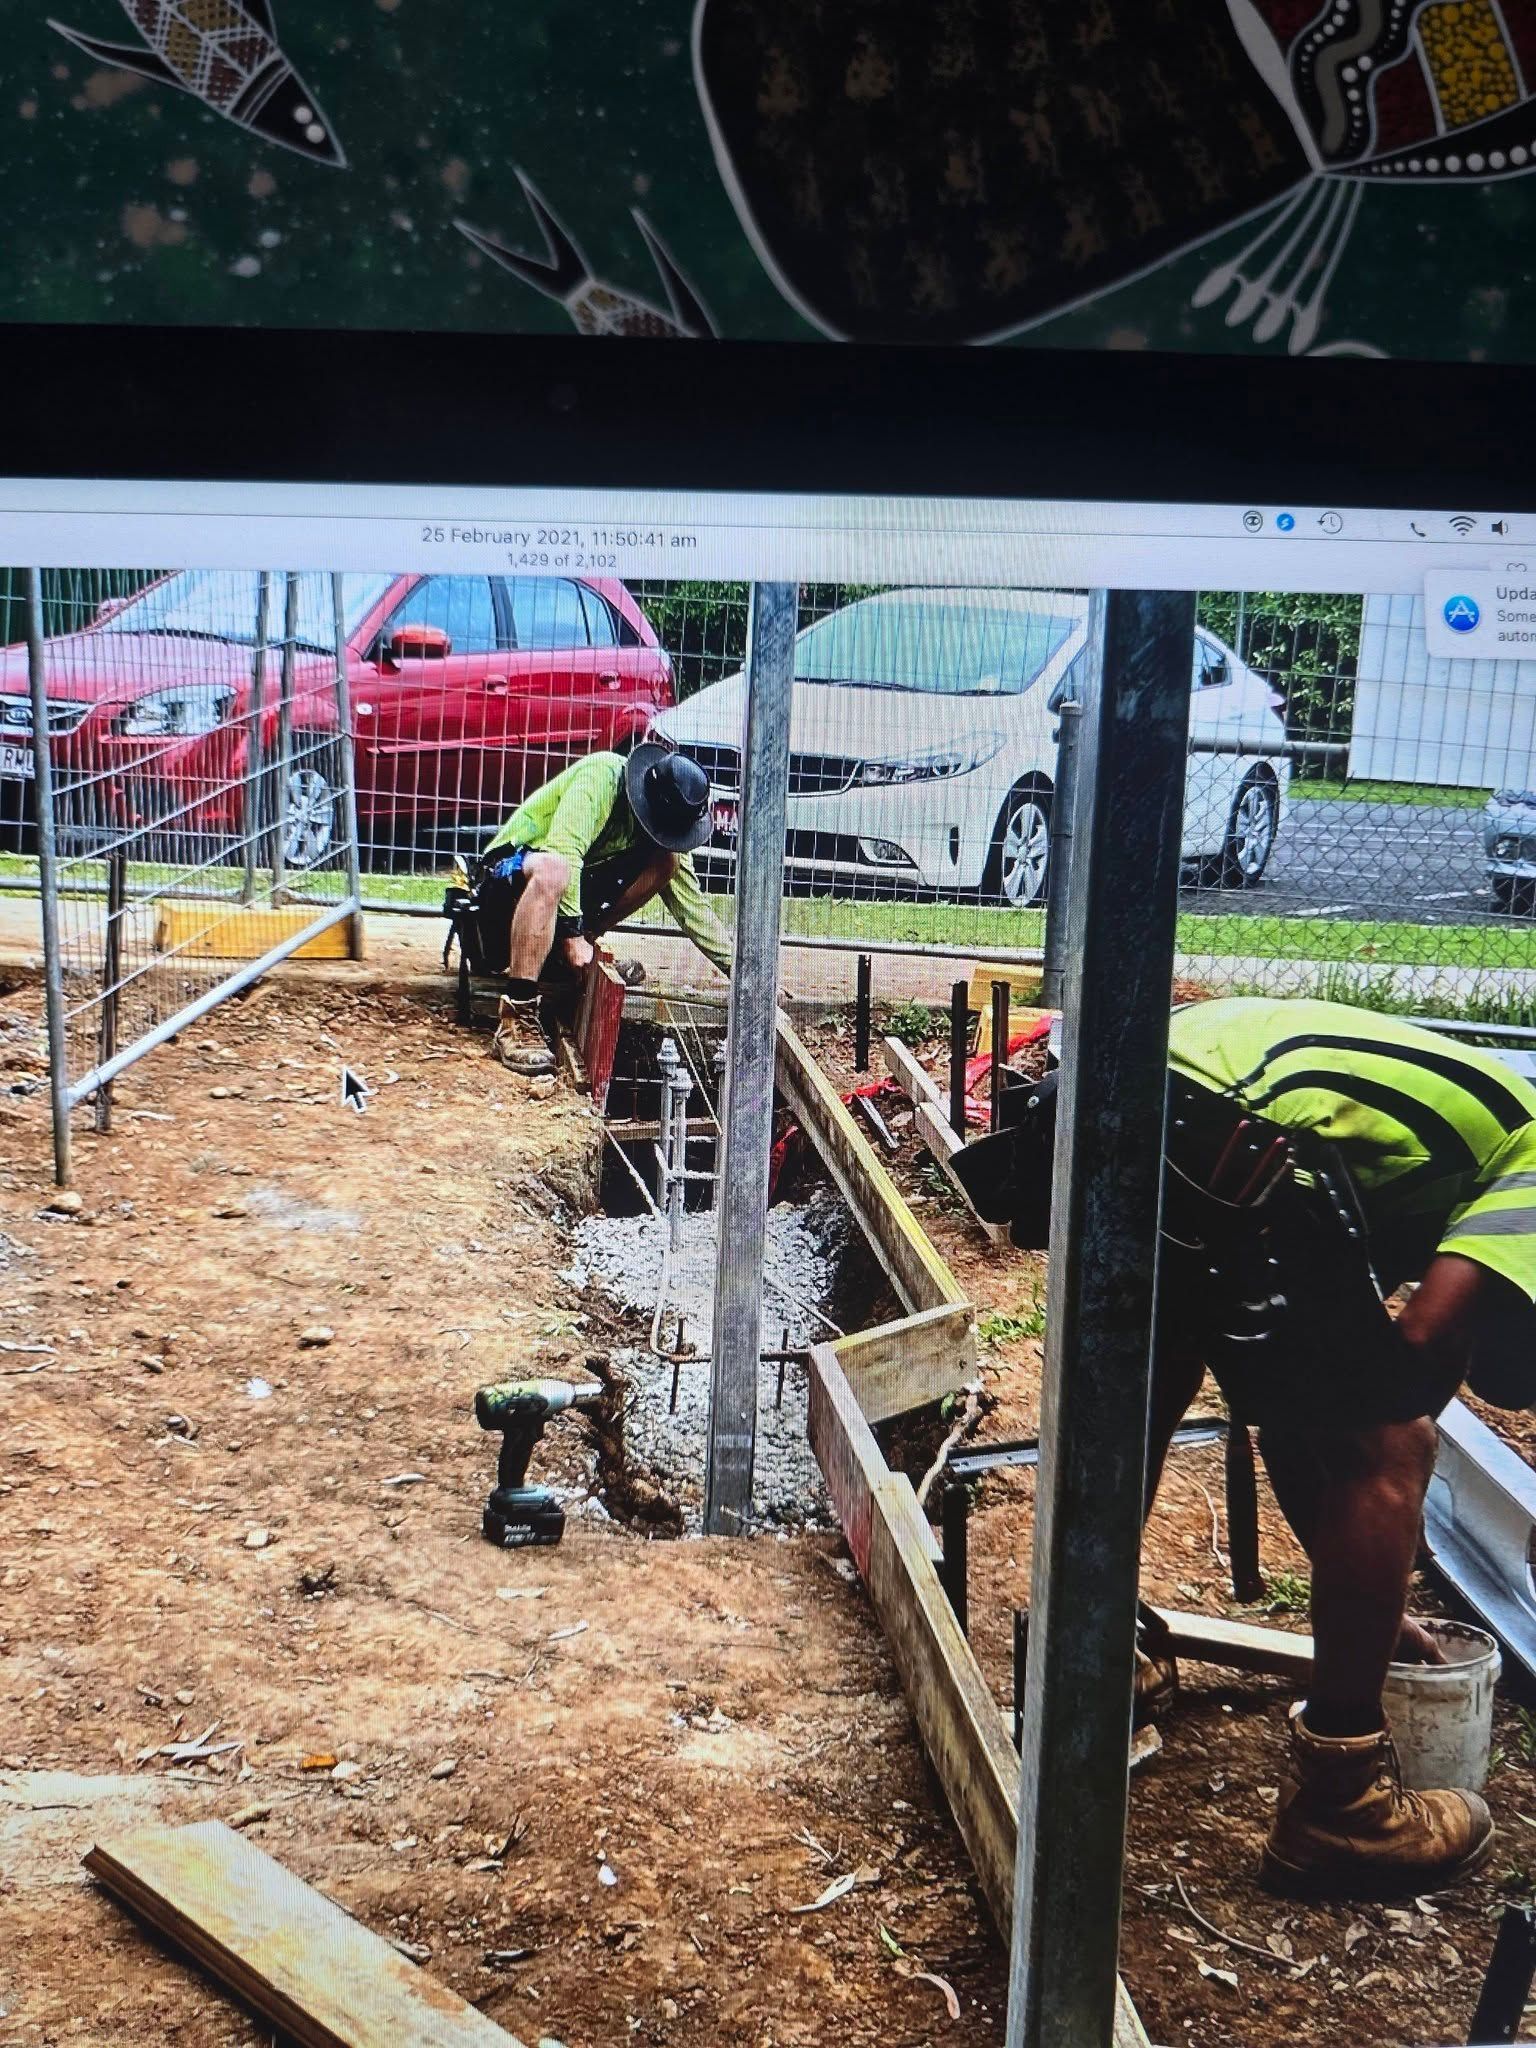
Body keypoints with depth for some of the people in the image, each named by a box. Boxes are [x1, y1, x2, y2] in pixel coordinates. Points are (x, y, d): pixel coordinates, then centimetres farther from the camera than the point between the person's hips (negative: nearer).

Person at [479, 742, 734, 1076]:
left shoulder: (665, 822, -2)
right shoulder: (602, 775, -24)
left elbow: (692, 905, 2)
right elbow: (563, 849, -34)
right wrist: (572, 933, -34)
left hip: (577, 880, 7)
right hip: (514, 865, -7)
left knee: (667, 861, -8)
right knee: (553, 871, -42)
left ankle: (563, 954, -3)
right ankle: (515, 1021, -43)